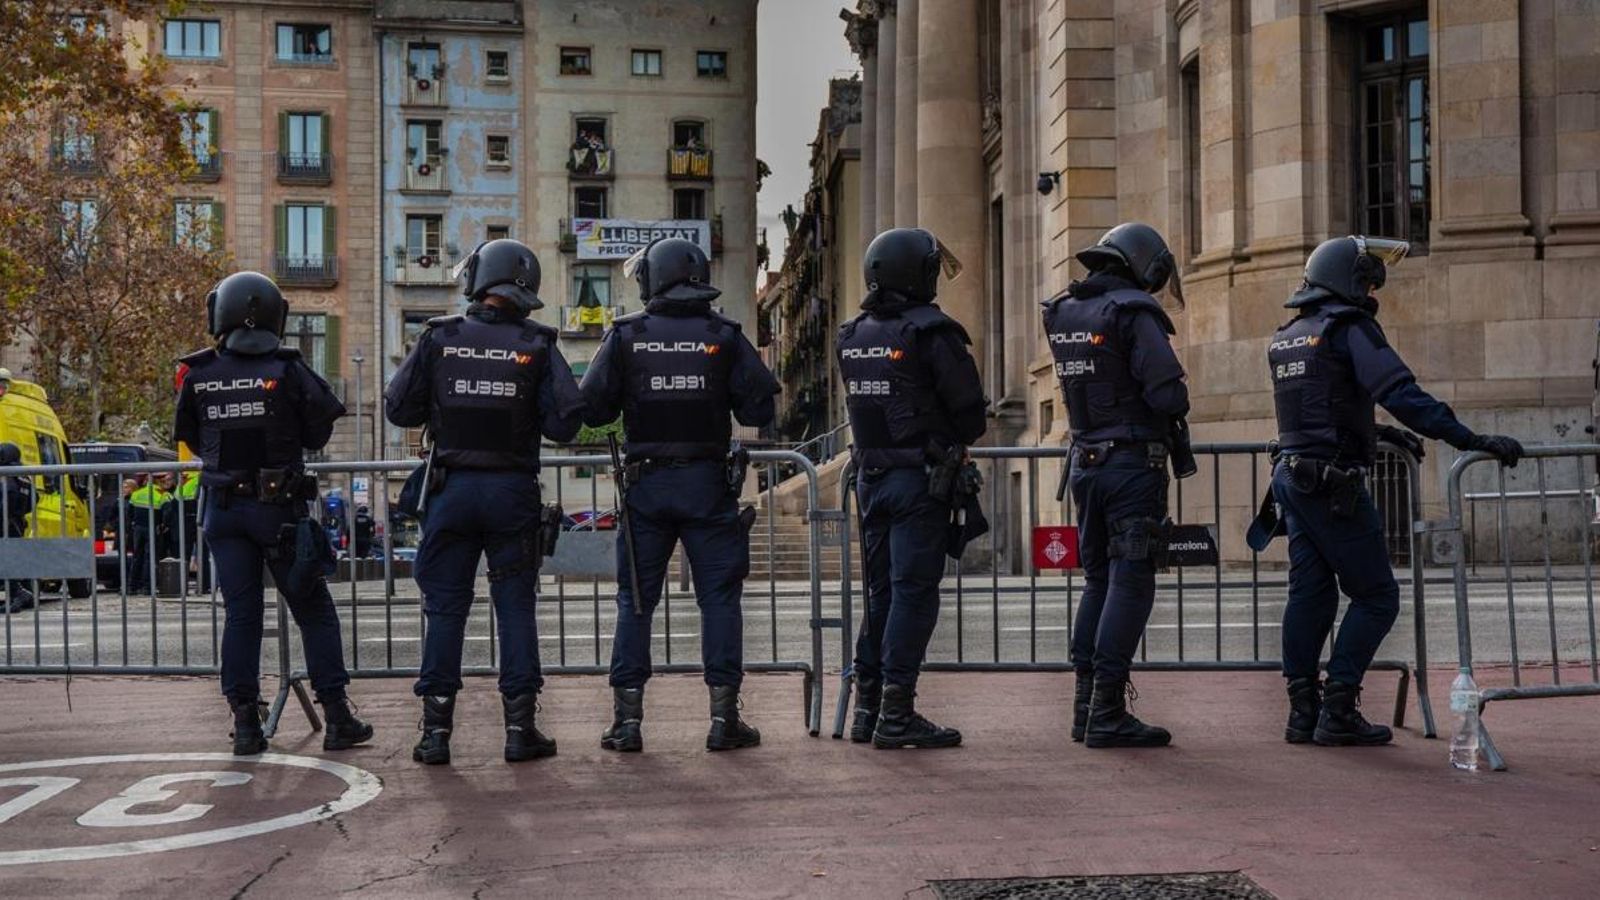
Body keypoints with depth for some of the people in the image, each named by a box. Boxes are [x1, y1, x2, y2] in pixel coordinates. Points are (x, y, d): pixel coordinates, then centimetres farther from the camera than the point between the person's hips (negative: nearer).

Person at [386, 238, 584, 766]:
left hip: (452, 486, 1)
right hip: (513, 490, -1)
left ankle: (436, 728, 8)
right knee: (515, 606, 7)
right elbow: (564, 423, -8)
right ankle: (520, 727, 7)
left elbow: (397, 409, 0)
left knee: (445, 607, 8)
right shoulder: (536, 346, -5)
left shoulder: (439, 339, -2)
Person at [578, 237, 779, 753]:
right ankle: (723, 717, 6)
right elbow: (760, 409, -4)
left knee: (635, 600, 8)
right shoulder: (724, 336, -2)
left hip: (646, 482, 1)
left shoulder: (625, 336, -2)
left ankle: (627, 718, 9)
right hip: (708, 482, 0)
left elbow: (592, 410, -2)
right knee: (719, 597, 6)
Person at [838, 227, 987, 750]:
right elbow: (971, 412, -11)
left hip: (870, 476, 7)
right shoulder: (931, 332, -13)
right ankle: (896, 714, -3)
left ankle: (867, 707, 18)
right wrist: (954, 440, 9)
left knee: (880, 592, 14)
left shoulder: (853, 336, 9)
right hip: (919, 477, -7)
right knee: (914, 591, -3)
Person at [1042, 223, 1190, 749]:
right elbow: (1168, 394, -18)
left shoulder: (1063, 314, 10)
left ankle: (1086, 705, 16)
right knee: (1130, 584, -4)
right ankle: (1107, 711, -5)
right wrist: (1174, 410, 2)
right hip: (1134, 464, -7)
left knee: (1098, 581, 14)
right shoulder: (1134, 312, -12)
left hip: (1085, 463, 7)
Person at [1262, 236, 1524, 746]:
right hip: (1334, 485, -8)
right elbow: (1400, 394, -21)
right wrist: (1471, 440, -24)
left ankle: (1303, 712, 11)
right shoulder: (1349, 328, -9)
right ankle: (1338, 712, -4)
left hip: (1292, 477, 8)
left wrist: (1379, 433, 35)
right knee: (1375, 596, 0)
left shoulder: (1284, 339, 17)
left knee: (1310, 593, 10)